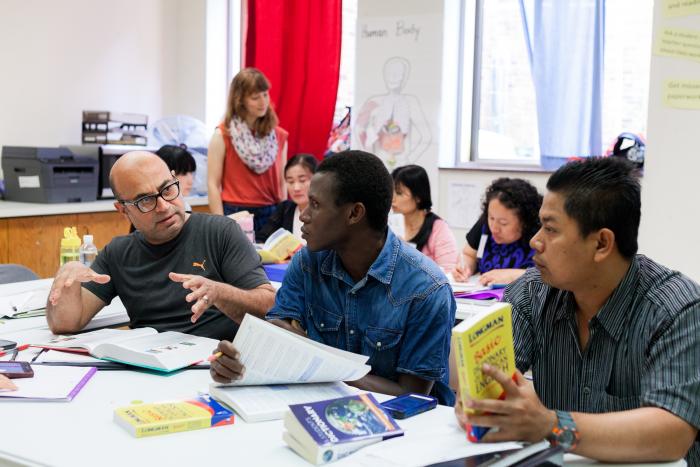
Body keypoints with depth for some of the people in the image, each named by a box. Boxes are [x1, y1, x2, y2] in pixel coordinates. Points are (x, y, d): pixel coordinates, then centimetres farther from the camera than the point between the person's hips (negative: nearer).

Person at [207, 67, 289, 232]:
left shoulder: (279, 136, 8)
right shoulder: (223, 135, -2)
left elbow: (282, 183, 12)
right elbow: (213, 184, -4)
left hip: (271, 215, 3)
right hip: (235, 214, -3)